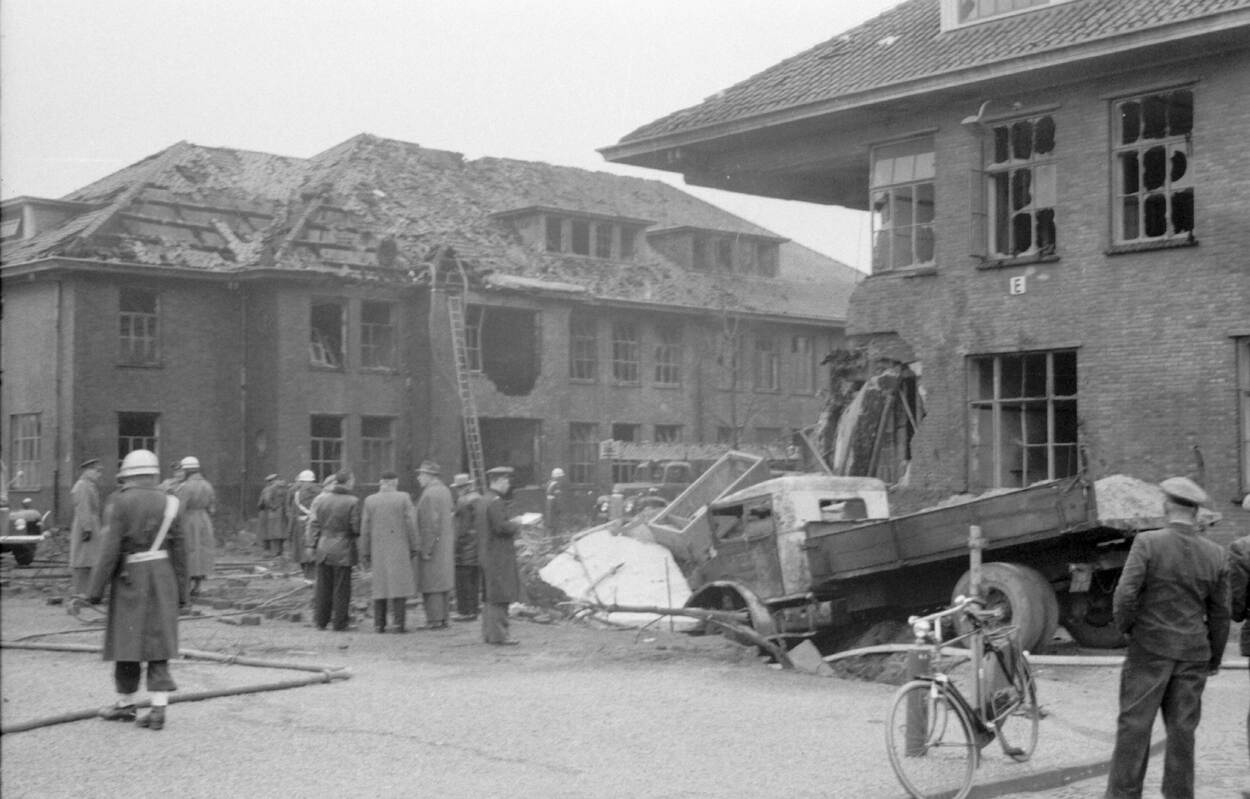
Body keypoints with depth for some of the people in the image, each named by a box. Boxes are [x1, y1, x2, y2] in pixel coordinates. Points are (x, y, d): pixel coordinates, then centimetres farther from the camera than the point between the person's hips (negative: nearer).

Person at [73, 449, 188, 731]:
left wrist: (94, 592, -9)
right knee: (157, 643, 4)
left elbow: (109, 550, -13)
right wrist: (181, 593, 10)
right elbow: (179, 551, 3)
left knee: (127, 641, 10)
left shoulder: (118, 503, -8)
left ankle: (125, 705, 23)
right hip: (162, 577, 3)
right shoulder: (168, 503, 3)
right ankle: (158, 710, -3)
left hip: (130, 577, -3)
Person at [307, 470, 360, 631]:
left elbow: (313, 525, 3)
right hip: (343, 550, -4)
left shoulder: (319, 500, 1)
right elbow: (357, 527, -12)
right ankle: (339, 623, 7)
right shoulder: (353, 501, -12)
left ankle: (320, 621, 19)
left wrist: (313, 545, 7)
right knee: (341, 588, 4)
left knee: (323, 587, 13)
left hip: (323, 549, 4)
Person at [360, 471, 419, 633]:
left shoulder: (370, 501, 2)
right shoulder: (404, 498, -4)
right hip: (399, 550, -2)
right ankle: (399, 623, -6)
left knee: (380, 586, 10)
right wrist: (413, 548, 1)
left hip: (378, 551, 2)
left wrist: (365, 554, 8)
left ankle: (379, 624, 6)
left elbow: (365, 529, 3)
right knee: (399, 584, 0)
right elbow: (410, 525, -6)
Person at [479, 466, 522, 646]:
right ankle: (498, 634, -8)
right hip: (499, 555, -10)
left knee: (490, 596, 14)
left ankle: (489, 633, 19)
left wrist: (511, 525, 13)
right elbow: (501, 526, -24)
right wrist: (516, 527, -7)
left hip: (487, 555, 10)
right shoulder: (496, 501, -16)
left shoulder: (484, 500, 15)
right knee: (500, 597, -8)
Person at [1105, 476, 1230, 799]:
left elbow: (1125, 594, -16)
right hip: (1193, 653, 3)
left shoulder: (1147, 543, -11)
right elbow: (1220, 613, 7)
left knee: (1134, 725, 3)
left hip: (1149, 649, -3)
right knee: (1182, 729, 10)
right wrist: (1214, 658, 18)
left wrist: (1125, 627, 3)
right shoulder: (1216, 555, 0)